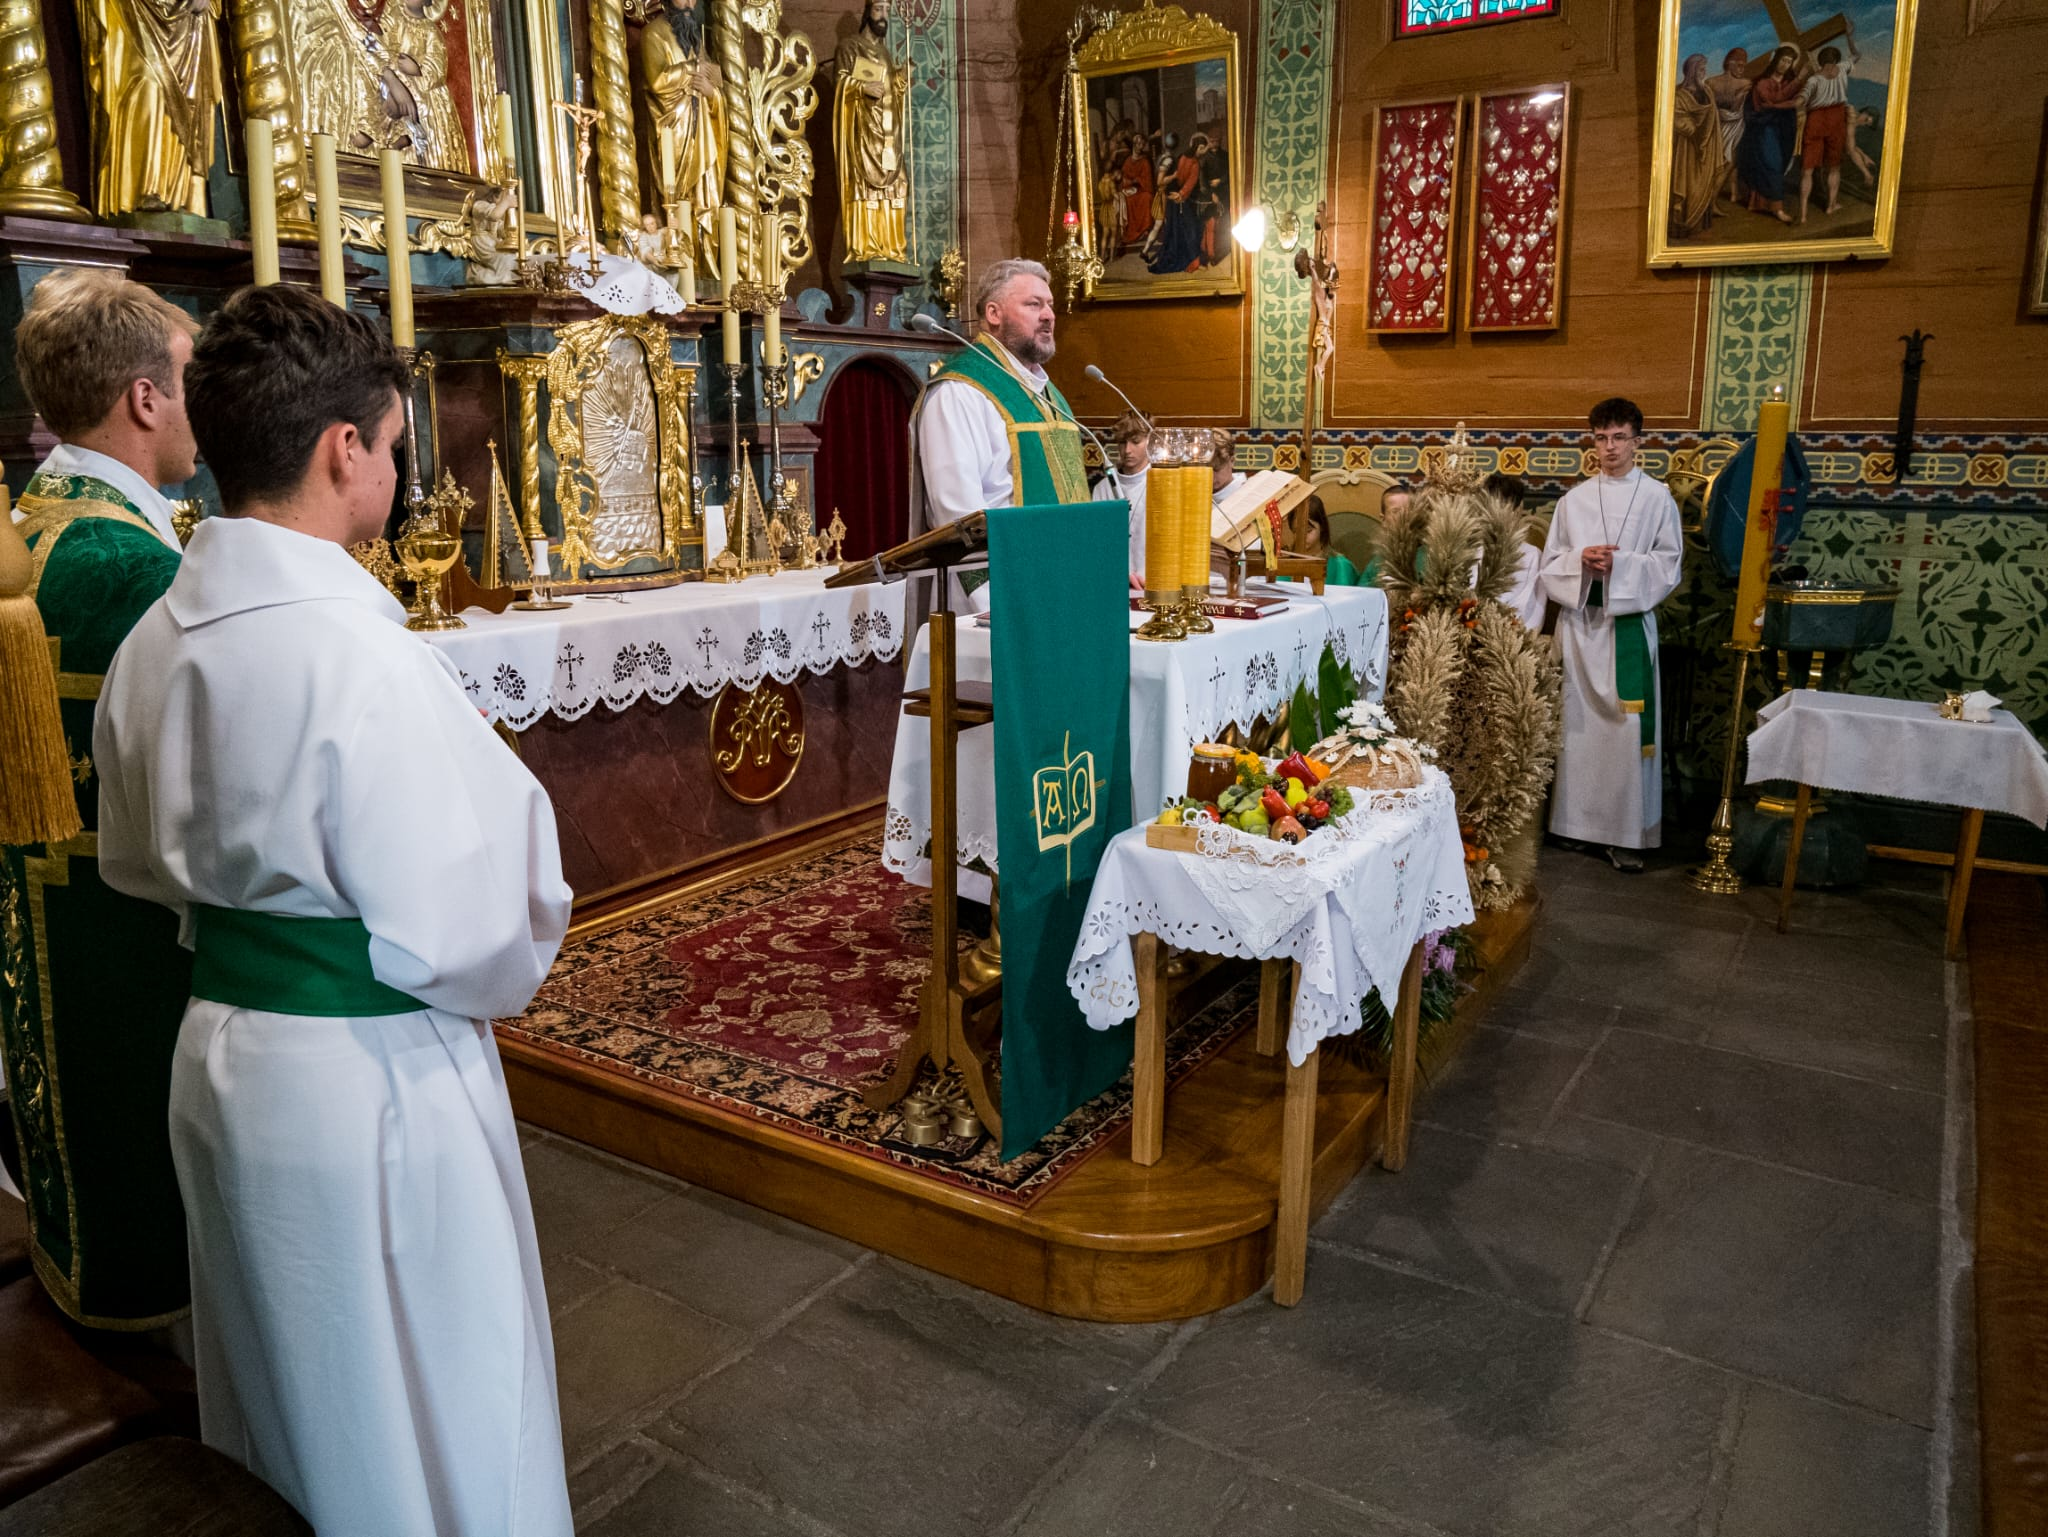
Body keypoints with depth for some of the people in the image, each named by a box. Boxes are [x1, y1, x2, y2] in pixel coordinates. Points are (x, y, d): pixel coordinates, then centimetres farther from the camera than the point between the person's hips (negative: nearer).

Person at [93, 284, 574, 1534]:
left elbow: (137, 861, 13)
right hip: (372, 1083, -8)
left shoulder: (153, 643, -1)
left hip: (219, 1048, 8)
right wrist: (507, 975, -5)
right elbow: (463, 929, -25)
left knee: (301, 1380, 30)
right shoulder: (363, 658, -27)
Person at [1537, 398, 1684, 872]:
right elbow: (1550, 563, 8)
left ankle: (1626, 832, 0)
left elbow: (1669, 565, -1)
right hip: (1578, 623, 2)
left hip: (1629, 624, -2)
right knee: (1577, 722, 5)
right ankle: (1575, 819, 15)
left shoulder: (1657, 499, 3)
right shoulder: (1574, 500, 9)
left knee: (1627, 726, -5)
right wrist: (1581, 559, -11)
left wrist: (1621, 563, -16)